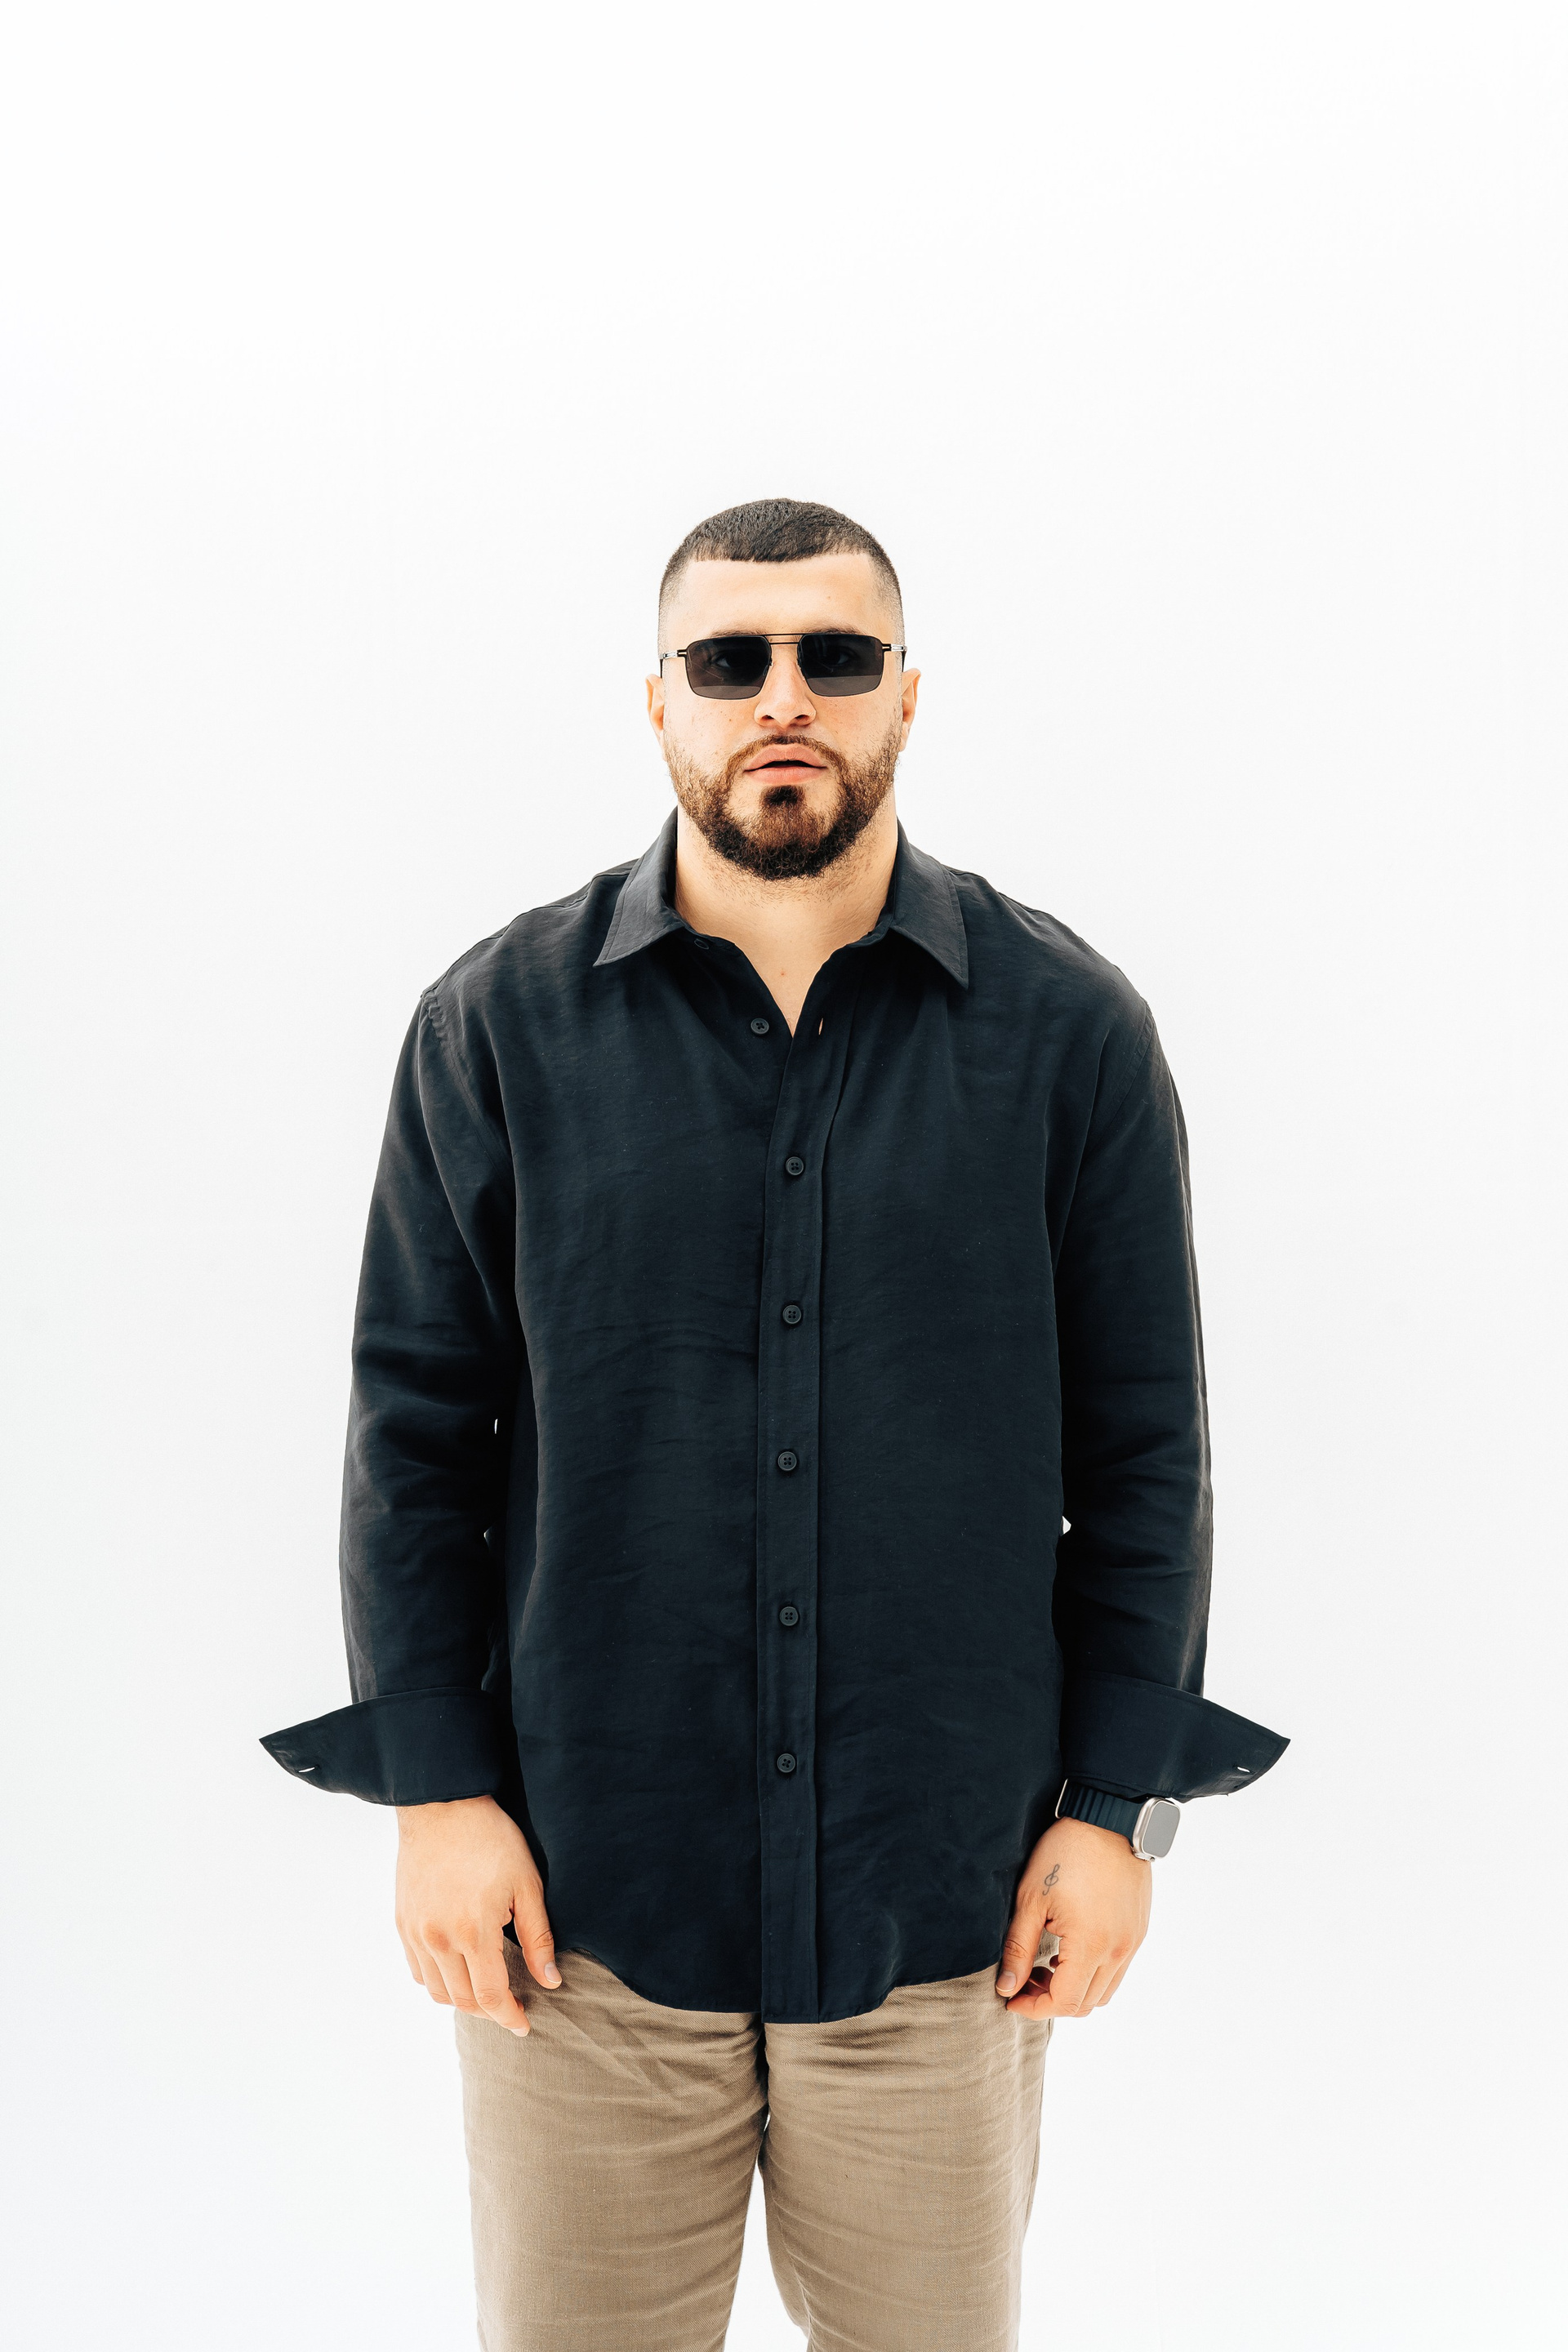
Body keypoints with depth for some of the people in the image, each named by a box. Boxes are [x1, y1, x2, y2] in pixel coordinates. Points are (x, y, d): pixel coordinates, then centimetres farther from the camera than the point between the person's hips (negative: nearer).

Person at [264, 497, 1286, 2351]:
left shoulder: (1069, 1031, -2)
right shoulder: (500, 1023, -2)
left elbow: (1144, 1447, 1)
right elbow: (413, 1428, 0)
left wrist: (1116, 1799, -1)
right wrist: (434, 1787, -3)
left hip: (948, 1889, 1)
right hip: (583, 1884, 0)